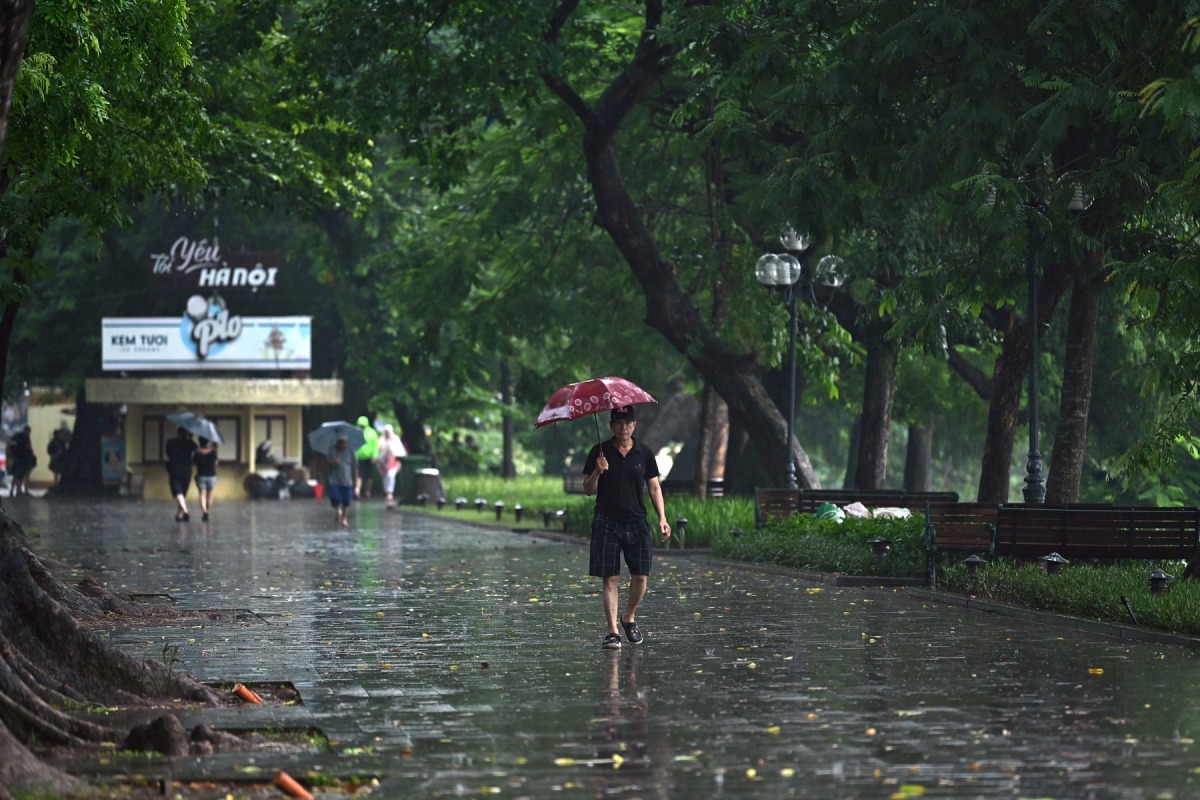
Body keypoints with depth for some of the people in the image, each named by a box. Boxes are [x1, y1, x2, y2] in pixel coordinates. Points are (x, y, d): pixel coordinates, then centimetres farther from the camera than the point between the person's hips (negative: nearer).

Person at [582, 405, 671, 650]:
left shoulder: (644, 453, 6)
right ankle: (612, 630, -3)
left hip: (636, 523, 2)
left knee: (641, 576, -1)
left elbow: (654, 488, 11)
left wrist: (662, 518, 1)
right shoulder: (600, 453, 1)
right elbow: (588, 490, 3)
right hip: (607, 523, -2)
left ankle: (629, 618, 22)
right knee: (610, 578, -6)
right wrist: (598, 472, -17)